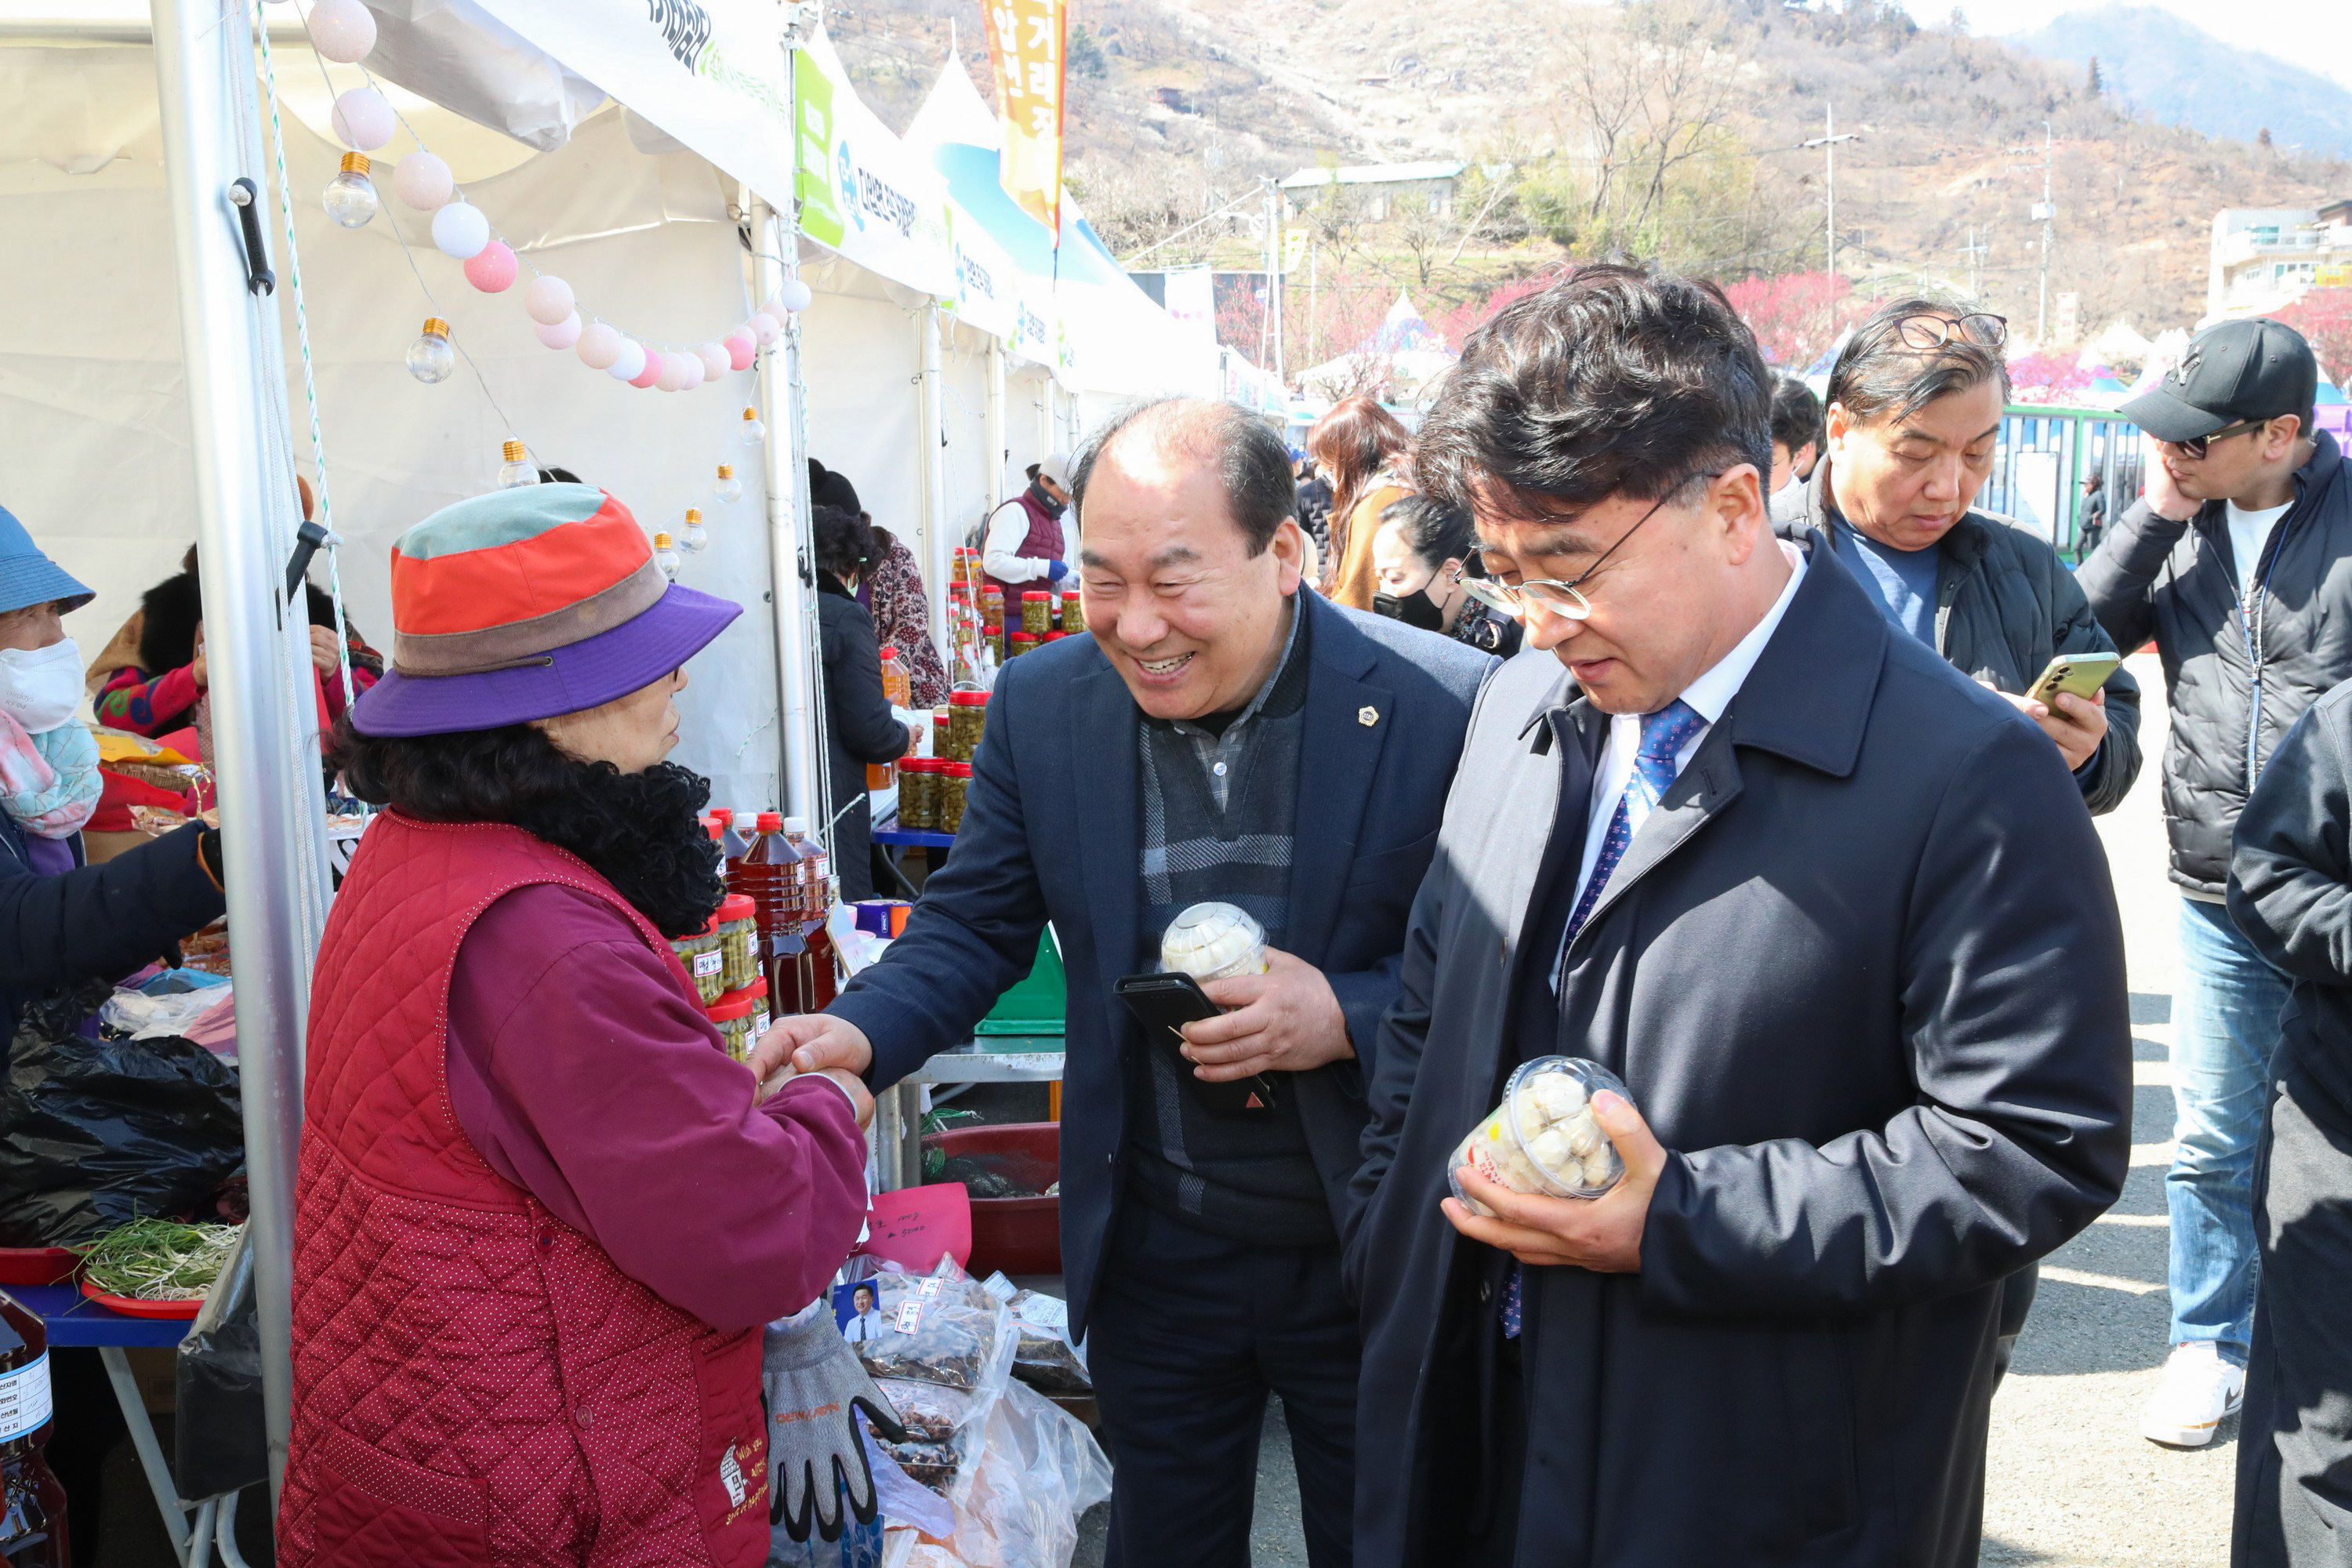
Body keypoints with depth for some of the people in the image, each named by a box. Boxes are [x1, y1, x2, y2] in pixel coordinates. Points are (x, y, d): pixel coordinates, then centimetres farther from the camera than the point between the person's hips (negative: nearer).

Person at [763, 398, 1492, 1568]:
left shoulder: (1446, 707, -17)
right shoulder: (1040, 706, -7)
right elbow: (972, 925, 0)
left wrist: (1348, 1019, -26)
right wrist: (859, 1032, -18)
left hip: (1374, 1254, -2)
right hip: (1154, 1251, 2)